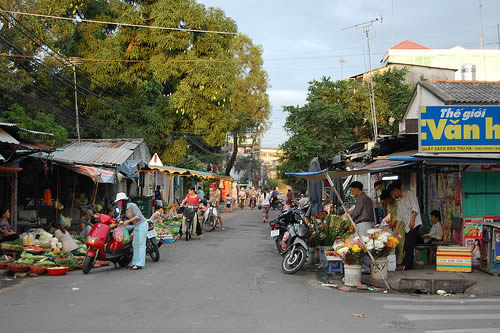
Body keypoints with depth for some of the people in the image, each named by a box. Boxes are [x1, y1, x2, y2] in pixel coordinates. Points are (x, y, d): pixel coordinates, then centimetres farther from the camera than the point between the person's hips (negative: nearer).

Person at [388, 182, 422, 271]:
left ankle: (405, 264, -11)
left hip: (414, 224, -7)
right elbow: (399, 217, 19)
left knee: (409, 245, -12)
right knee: (407, 246, 3)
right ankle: (409, 265, 8)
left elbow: (415, 208, -9)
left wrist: (412, 220, -19)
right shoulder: (399, 201, 21)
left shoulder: (409, 194, 1)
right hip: (407, 226, 7)